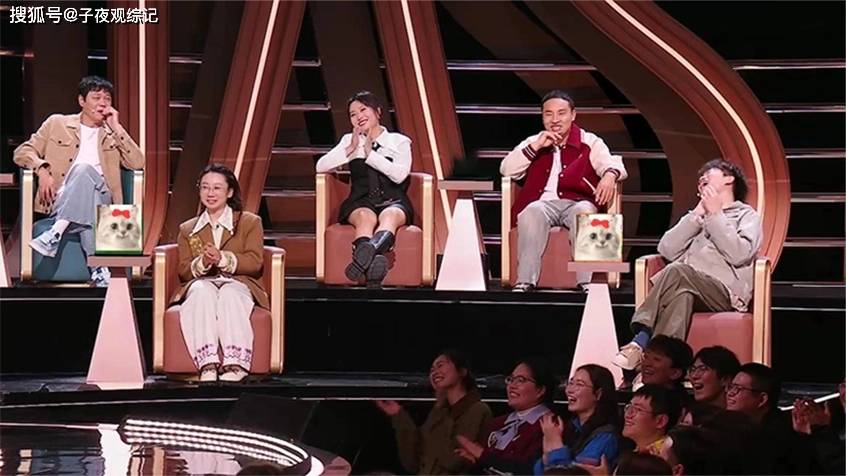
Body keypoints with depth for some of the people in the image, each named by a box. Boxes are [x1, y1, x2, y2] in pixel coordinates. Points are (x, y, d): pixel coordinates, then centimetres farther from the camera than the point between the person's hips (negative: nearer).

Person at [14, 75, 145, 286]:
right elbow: (23, 152, 13)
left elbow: (138, 163, 9)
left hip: (101, 200, 1)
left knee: (84, 170, -34)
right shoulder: (57, 123, 19)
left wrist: (116, 128, 6)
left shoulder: (112, 134, 24)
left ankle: (56, 232, -45)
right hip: (60, 201, -1)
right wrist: (42, 169, -8)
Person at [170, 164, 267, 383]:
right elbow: (183, 271, 11)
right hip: (202, 284, 2)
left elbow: (255, 262, 0)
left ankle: (235, 364, -54)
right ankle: (207, 364, -52)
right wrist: (202, 263, -12)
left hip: (238, 284, -2)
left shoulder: (249, 223, 15)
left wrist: (223, 259, -17)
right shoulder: (187, 229, 23)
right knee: (202, 291, -37)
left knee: (229, 293, -39)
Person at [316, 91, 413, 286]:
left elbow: (399, 174, -4)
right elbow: (321, 167, 7)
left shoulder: (399, 142, 14)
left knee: (389, 216, -38)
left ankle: (364, 254, -69)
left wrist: (370, 154, -4)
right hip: (361, 202, 1)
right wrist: (351, 149, -2)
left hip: (393, 202, -1)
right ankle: (372, 260, -66)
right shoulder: (349, 141, 21)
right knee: (366, 217, -36)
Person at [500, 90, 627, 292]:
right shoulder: (532, 143, 22)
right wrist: (536, 146, 0)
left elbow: (611, 163, -2)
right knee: (532, 212, -34)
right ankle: (525, 282, -39)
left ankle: (585, 282, -40)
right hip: (542, 202, 1)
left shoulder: (590, 143, 16)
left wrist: (610, 175, -28)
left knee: (584, 211, -37)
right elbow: (507, 170, 10)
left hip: (577, 203, -1)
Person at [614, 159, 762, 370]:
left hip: (725, 292, -3)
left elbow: (738, 254, -4)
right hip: (686, 286, 3)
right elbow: (667, 250, 14)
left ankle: (640, 344, -42)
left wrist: (715, 215, 3)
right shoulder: (697, 216, 33)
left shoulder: (748, 216, 19)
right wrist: (697, 214, 11)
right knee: (682, 294, -36)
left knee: (677, 272, -34)